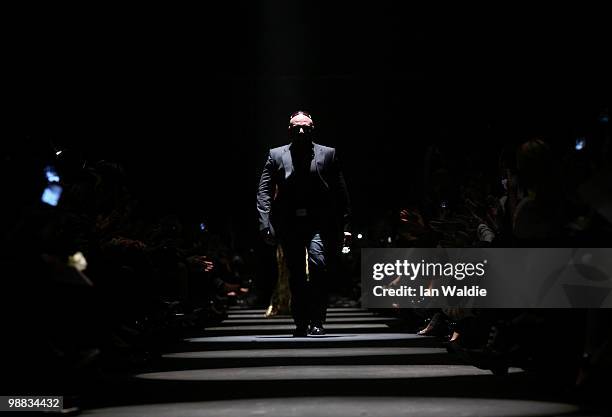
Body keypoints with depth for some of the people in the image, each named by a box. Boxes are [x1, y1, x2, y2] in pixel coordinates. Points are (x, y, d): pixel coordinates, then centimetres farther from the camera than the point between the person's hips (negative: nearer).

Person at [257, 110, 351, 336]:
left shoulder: (327, 154, 7)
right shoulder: (276, 155, 8)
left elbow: (341, 193, 6)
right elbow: (264, 191, 2)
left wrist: (345, 226, 0)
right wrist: (265, 223, -11)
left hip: (319, 223, -2)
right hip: (290, 224, 2)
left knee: (317, 262, -23)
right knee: (296, 277, 6)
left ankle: (316, 321, -15)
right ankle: (301, 324, 20)